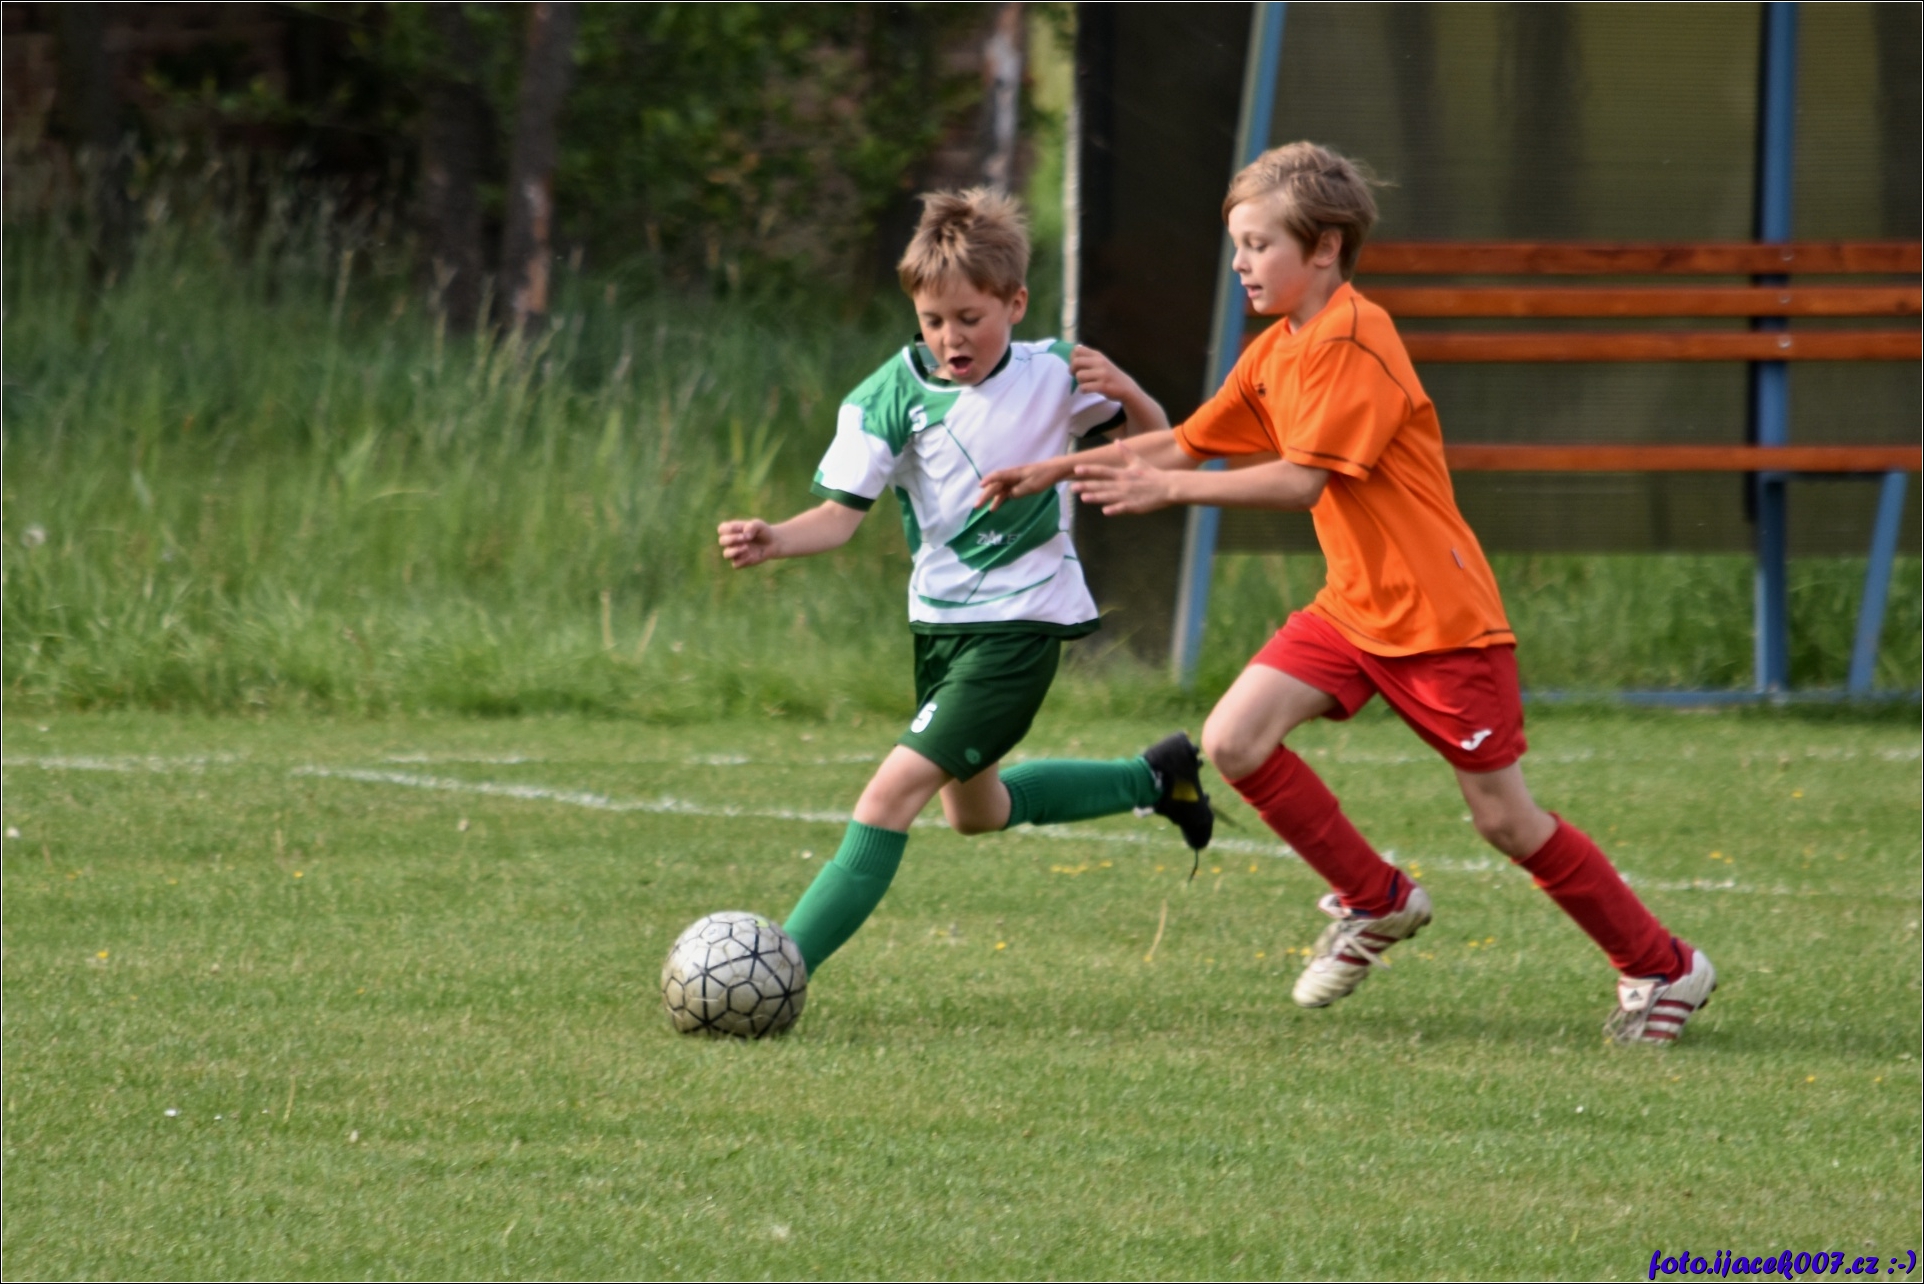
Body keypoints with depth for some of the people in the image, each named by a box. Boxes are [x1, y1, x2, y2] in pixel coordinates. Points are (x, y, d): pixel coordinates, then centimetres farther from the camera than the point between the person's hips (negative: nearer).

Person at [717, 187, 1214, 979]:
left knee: (893, 793, -19)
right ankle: (1156, 778, 46)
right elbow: (842, 513, -12)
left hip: (1021, 623, -5)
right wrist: (773, 542, -33)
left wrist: (1125, 389, -17)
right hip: (939, 620, 5)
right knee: (973, 812, 26)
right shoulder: (893, 395, -9)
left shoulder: (1053, 376, -8)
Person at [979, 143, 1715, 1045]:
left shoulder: (1351, 342, -18)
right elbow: (1190, 443, 13)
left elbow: (1304, 480, -24)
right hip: (1352, 607, 8)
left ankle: (1664, 969, 14)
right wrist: (1060, 468, 4)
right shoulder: (1275, 353, 10)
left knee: (1505, 819, -3)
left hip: (1439, 615, -8)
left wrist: (1168, 488, -23)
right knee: (1234, 740, -10)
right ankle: (1374, 902, 9)